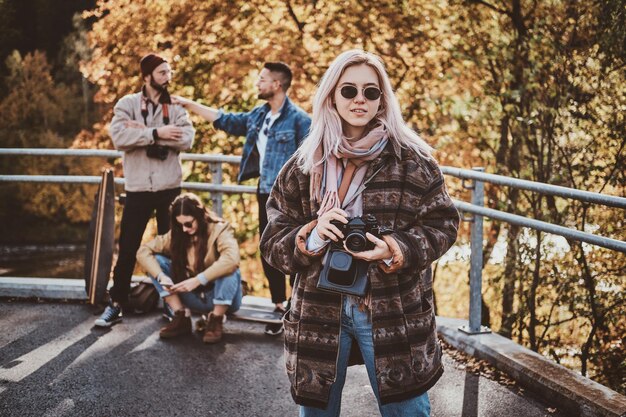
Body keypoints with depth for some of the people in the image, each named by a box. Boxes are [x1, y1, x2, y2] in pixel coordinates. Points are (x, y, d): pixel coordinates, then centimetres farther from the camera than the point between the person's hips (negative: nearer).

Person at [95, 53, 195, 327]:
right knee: (128, 247, 4)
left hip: (169, 187, 2)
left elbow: (187, 139, -11)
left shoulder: (176, 107, 6)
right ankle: (116, 304, 14)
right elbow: (119, 137, -16)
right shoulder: (127, 104, 1)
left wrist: (144, 131, -15)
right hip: (138, 187, -2)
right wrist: (157, 133, -20)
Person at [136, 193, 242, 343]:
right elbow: (143, 251, -10)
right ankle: (182, 317, -12)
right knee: (156, 260, -10)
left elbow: (232, 259, -38)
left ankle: (216, 321, -19)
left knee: (228, 269, -36)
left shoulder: (219, 230, -18)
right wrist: (161, 276, -27)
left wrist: (197, 280, -41)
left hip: (224, 298, -4)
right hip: (194, 297, 4)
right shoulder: (175, 235, -4)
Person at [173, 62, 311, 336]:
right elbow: (226, 121, 21)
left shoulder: (299, 120, -13)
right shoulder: (259, 115, 10)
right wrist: (189, 104, 21)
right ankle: (279, 305, 25)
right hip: (265, 194, 8)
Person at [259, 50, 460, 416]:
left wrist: (396, 251, -17)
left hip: (395, 314, -2)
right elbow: (273, 242, 5)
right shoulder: (304, 165, 3)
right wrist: (310, 236, -16)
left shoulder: (412, 160, -2)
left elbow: (442, 224, 0)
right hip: (318, 312, 2)